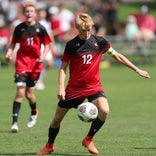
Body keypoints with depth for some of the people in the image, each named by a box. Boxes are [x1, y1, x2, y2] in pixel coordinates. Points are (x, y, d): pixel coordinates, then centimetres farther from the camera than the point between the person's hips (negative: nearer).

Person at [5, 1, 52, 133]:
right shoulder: (19, 28, 0)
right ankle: (15, 122, -11)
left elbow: (47, 45, 5)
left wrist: (43, 56, -12)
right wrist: (9, 52, -8)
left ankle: (34, 113, 39)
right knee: (20, 91, -12)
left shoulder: (40, 28, -2)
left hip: (35, 64, 0)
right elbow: (13, 43, 11)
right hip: (22, 62, 0)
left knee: (29, 93, 7)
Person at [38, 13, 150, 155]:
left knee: (104, 110, -26)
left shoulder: (100, 42, -1)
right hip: (74, 88, 0)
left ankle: (89, 140, -4)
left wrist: (137, 70, 10)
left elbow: (118, 56, 9)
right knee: (57, 118, 4)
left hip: (94, 86, 1)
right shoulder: (71, 45, -6)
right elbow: (63, 67, 0)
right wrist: (61, 87, -12)